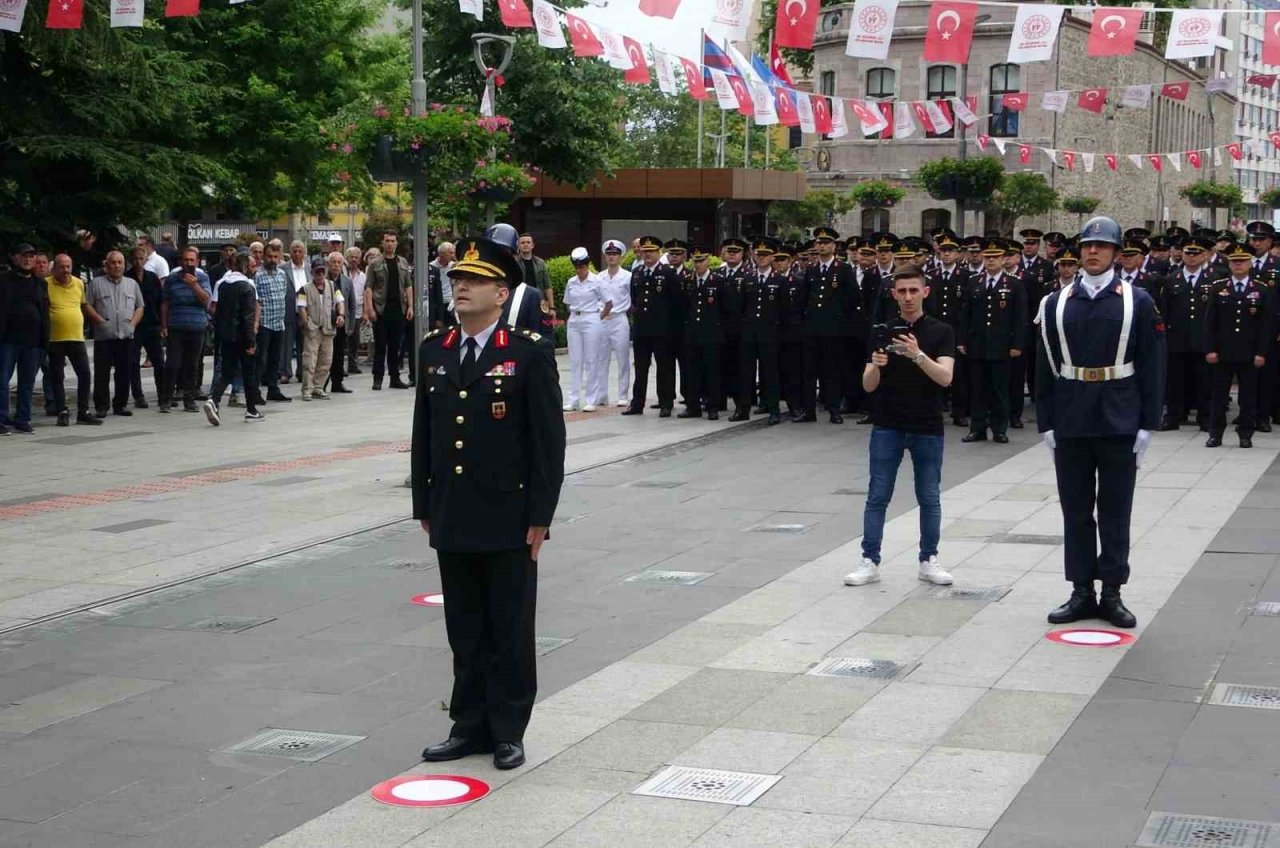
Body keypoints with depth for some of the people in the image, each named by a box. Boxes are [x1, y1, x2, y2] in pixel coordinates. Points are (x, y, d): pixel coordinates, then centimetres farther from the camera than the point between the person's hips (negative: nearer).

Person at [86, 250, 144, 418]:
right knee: (102, 373, -2)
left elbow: (140, 307, 16)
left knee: (124, 373, 5)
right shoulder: (96, 283, 6)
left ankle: (120, 404, 14)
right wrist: (100, 320, -10)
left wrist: (133, 323, 0)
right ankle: (101, 406, 3)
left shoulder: (132, 284, 16)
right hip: (104, 336, -3)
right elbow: (87, 305, 1)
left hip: (126, 336, 3)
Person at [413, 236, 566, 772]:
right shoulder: (433, 351, 8)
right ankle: (470, 726, 22)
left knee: (510, 629, 5)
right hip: (452, 520, 5)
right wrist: (424, 505, 11)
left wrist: (540, 516, -11)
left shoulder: (529, 354, -7)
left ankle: (508, 731, 15)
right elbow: (423, 432, 14)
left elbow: (549, 440, -8)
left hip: (508, 517, -5)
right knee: (465, 629, 12)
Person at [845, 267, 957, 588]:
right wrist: (876, 365, -22)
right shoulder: (883, 332, 4)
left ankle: (929, 560, 16)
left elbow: (945, 377, -14)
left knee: (929, 498, 6)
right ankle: (870, 561, 6)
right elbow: (869, 385, 0)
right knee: (877, 496, 1)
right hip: (887, 426, 1)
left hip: (927, 428, -1)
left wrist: (918, 355, -29)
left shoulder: (941, 331, -1)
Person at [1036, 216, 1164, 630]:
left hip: (1119, 424, -2)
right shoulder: (1057, 303, 5)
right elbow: (1045, 367, 7)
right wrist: (1046, 423, 2)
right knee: (1076, 511, 7)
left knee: (1115, 513, 5)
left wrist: (1147, 425, -5)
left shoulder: (1138, 302, 0)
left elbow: (1151, 367, 0)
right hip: (1070, 425, 2)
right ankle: (1082, 592, 16)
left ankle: (1112, 593, 13)